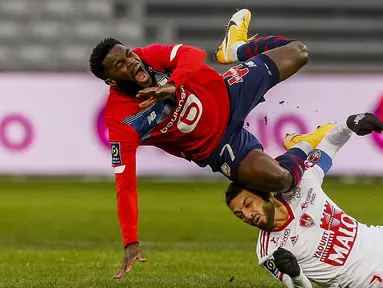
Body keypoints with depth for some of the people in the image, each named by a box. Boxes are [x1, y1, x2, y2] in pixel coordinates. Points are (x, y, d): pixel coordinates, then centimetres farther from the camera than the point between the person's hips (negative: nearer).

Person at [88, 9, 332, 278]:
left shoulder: (148, 56, -19)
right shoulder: (121, 121, -28)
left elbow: (193, 55, -33)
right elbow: (125, 183, -28)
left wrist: (172, 85, -52)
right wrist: (131, 243, -34)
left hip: (227, 94, 4)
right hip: (219, 146, -3)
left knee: (297, 52, 9)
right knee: (281, 179, -26)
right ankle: (304, 147, 11)